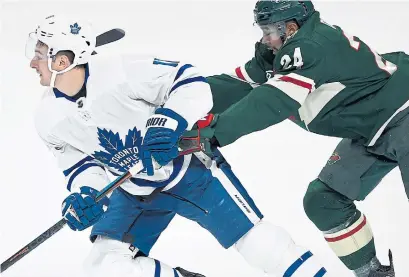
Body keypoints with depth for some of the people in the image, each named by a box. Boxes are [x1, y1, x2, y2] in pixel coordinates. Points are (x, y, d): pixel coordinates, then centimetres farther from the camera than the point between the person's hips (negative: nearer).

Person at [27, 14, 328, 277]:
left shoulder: (120, 71, -28)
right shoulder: (50, 120, -11)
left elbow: (190, 80, -24)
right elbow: (80, 163, 0)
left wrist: (170, 121, -40)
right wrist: (84, 193, -20)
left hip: (187, 167, -5)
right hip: (134, 194, 5)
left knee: (252, 234, -7)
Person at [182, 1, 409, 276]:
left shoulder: (312, 45, -27)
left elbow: (274, 101, -35)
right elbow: (240, 84, -1)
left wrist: (214, 132, -38)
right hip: (372, 130, 10)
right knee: (323, 201, 6)